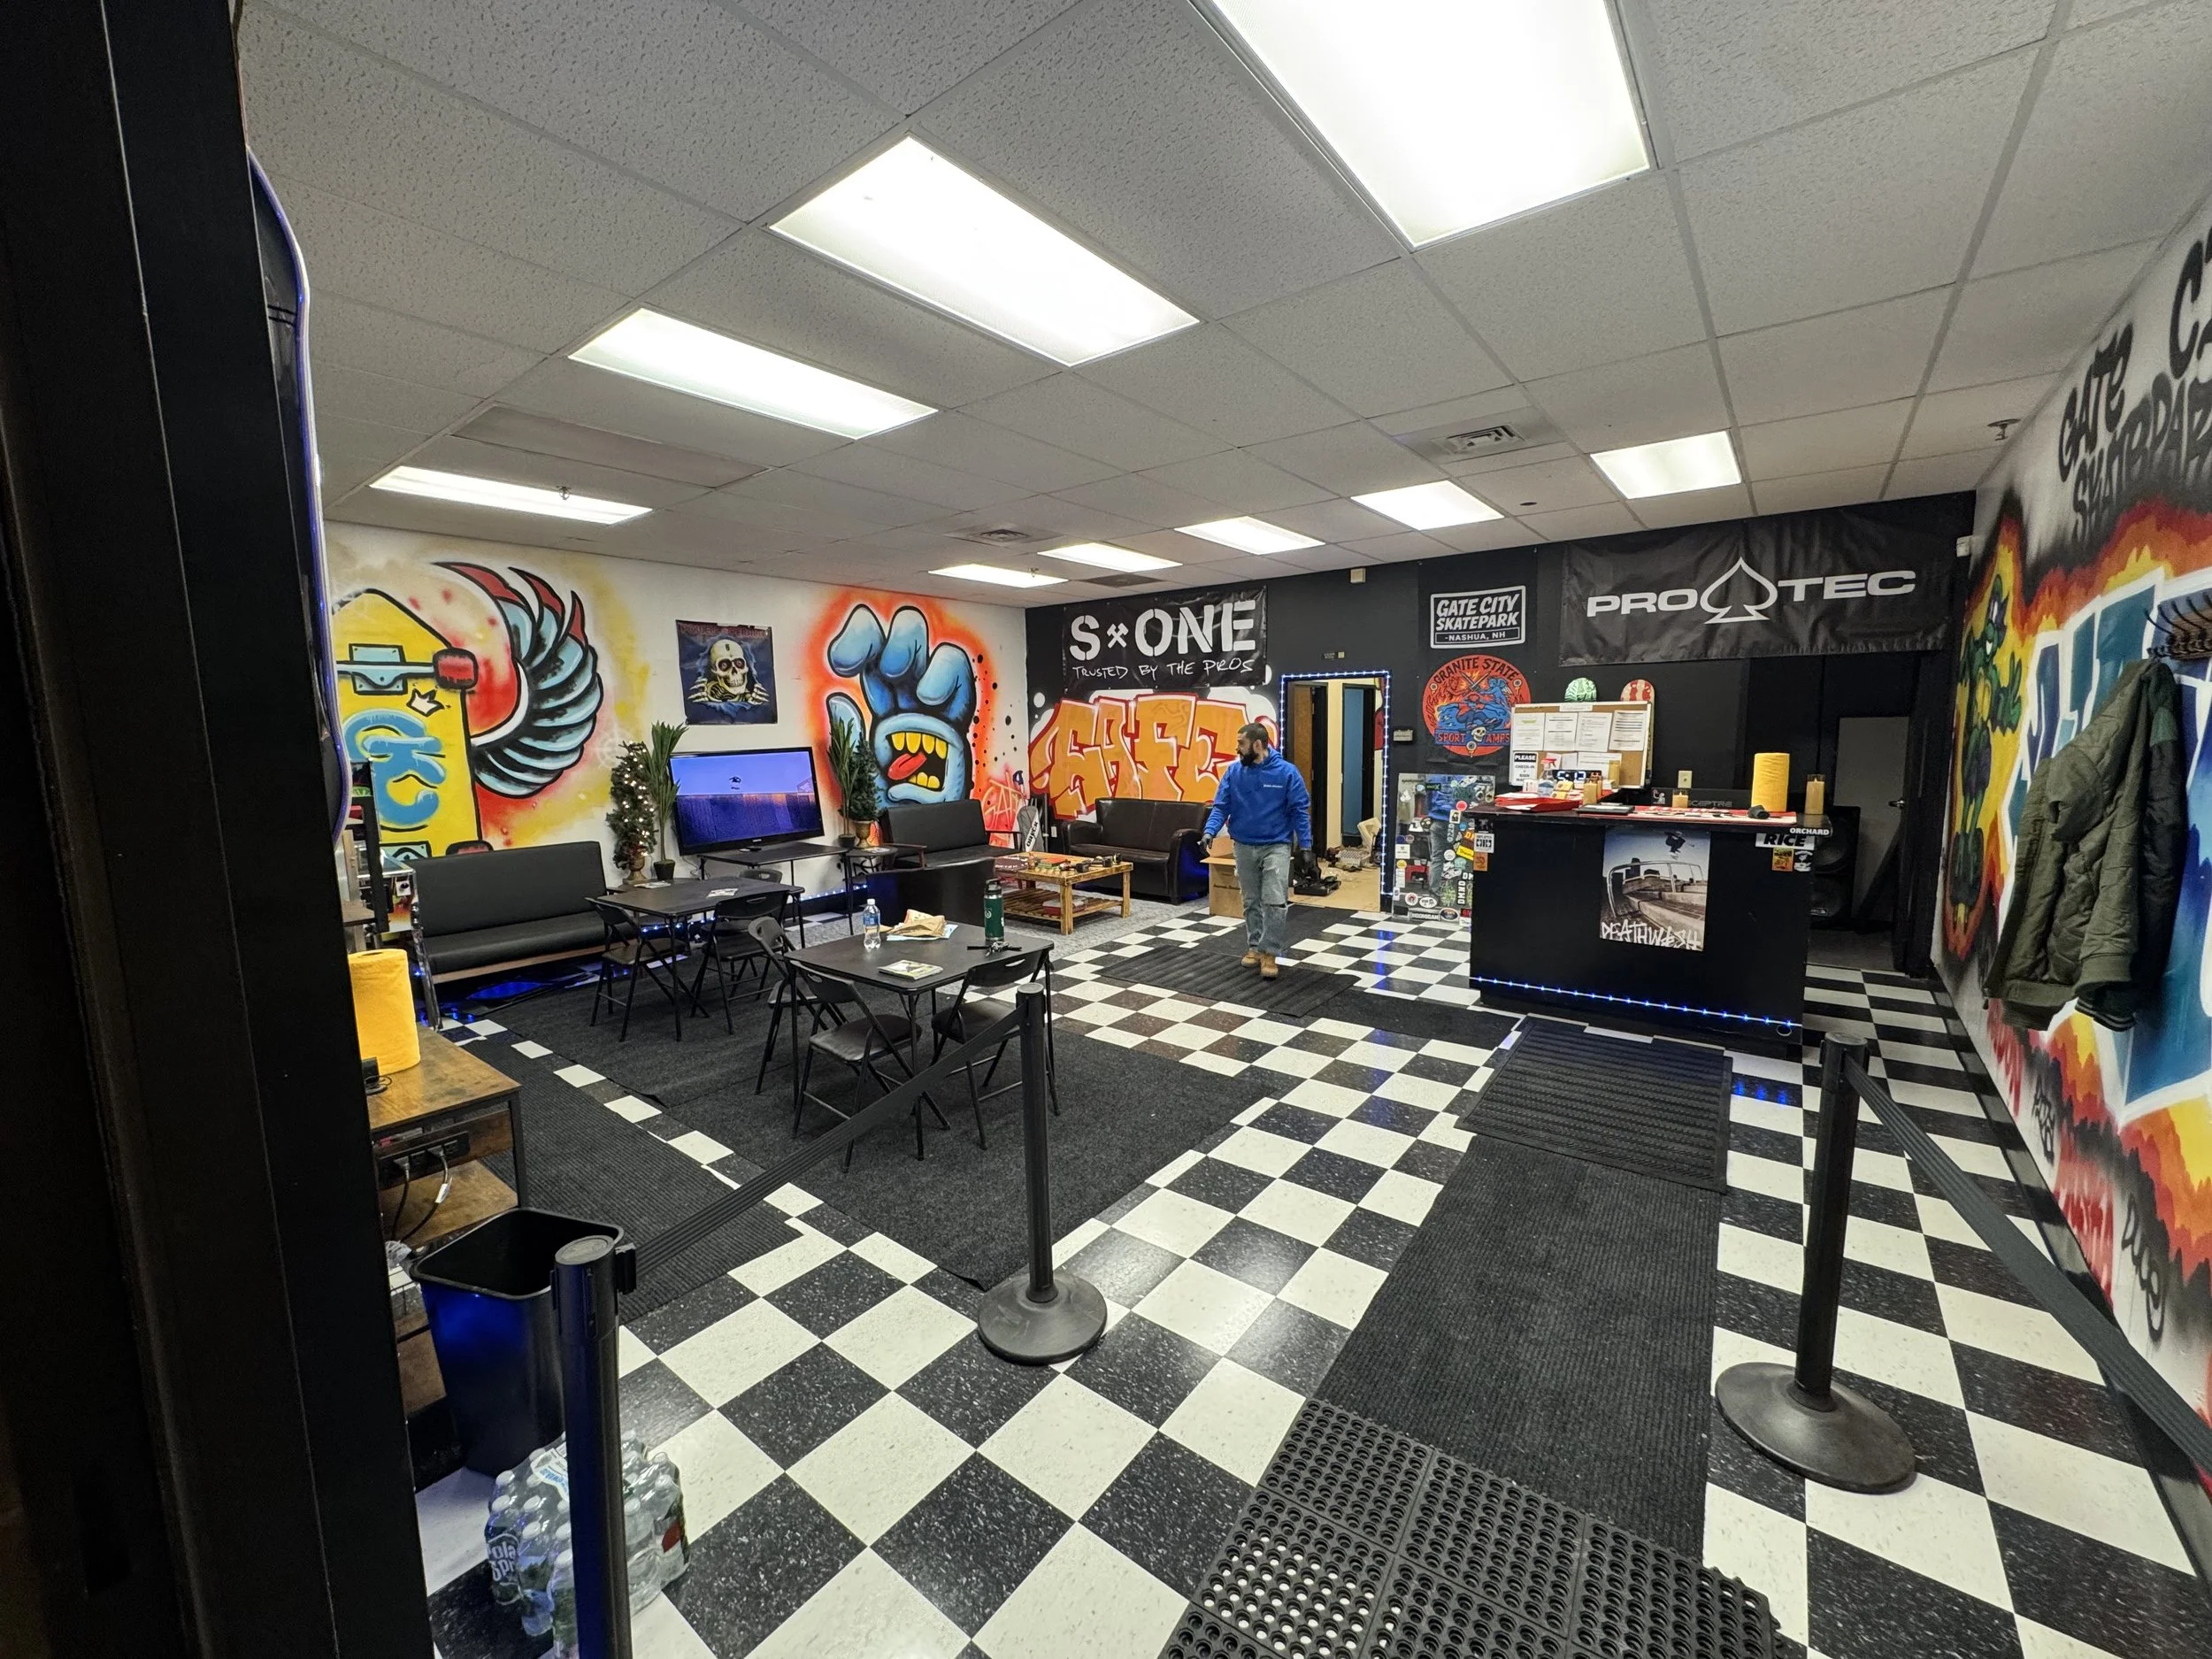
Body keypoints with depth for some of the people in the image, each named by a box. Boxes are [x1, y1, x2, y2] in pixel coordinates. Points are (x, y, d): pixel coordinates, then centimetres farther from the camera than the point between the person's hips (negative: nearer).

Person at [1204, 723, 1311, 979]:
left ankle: (1269, 952, 0)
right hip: (1244, 847, 3)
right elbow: (1221, 806, 0)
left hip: (1276, 846, -3)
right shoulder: (1233, 773, -1)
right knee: (1251, 902, 13)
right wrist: (1210, 831, -17)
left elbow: (1300, 811, -5)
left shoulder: (1287, 772, -8)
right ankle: (1255, 946, 27)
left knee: (1275, 902, -10)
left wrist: (1305, 845, -9)